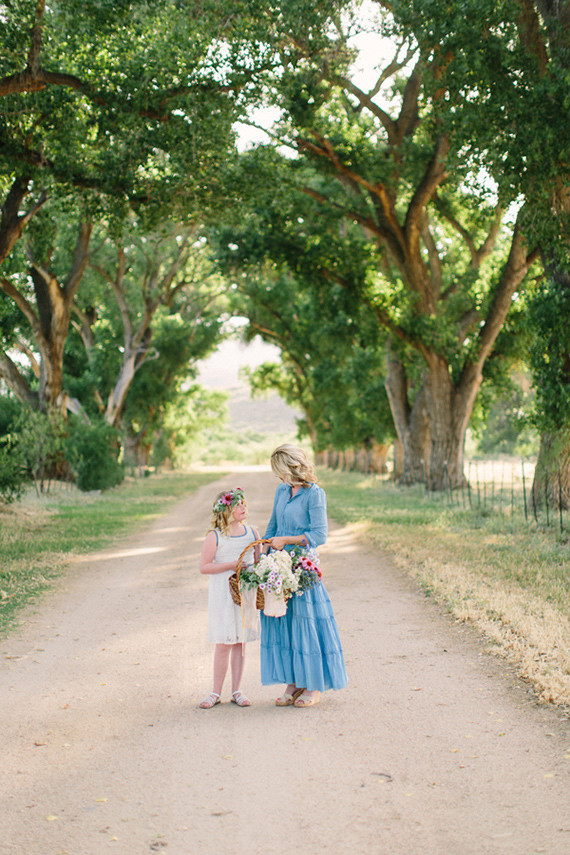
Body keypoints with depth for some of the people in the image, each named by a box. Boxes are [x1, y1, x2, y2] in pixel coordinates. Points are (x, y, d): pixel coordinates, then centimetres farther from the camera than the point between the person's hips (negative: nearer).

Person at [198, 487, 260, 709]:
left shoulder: (253, 533, 7)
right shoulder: (214, 537, -6)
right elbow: (204, 567, -8)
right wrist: (232, 565, -17)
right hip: (222, 593, -3)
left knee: (240, 642, 7)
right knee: (223, 643, -2)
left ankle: (237, 691, 16)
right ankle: (216, 692, 10)